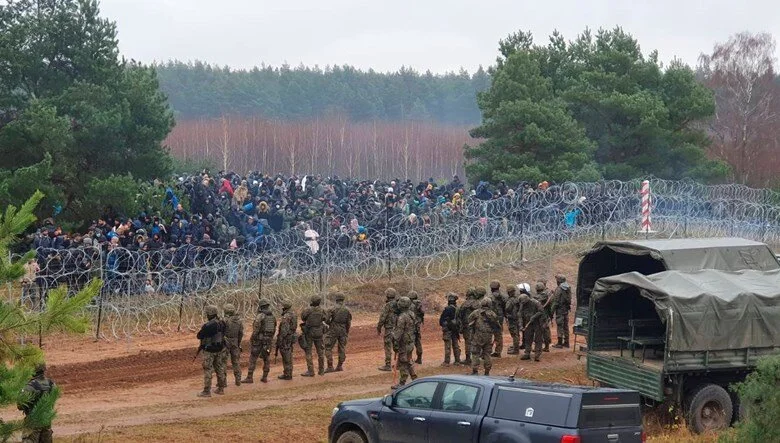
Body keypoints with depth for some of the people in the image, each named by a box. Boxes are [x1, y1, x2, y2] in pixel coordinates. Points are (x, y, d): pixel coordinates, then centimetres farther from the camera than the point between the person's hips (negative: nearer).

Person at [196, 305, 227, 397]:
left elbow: (199, 336, -14)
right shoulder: (221, 324, -1)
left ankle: (207, 391, 0)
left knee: (208, 370, -1)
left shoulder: (207, 326, -22)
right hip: (220, 350, 7)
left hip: (209, 351, -7)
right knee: (220, 369, 16)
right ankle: (221, 388, 23)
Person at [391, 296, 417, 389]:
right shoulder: (411, 314, 8)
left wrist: (395, 342, -15)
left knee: (403, 364, -3)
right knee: (408, 362, 19)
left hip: (404, 343, -9)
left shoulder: (402, 317, -21)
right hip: (411, 342, 9)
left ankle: (402, 383, 2)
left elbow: (399, 331, -21)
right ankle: (415, 380, 20)